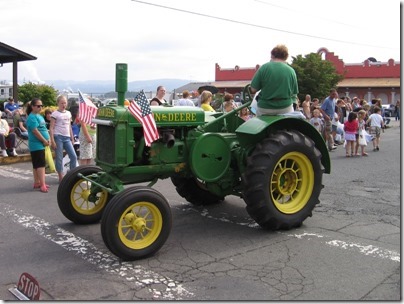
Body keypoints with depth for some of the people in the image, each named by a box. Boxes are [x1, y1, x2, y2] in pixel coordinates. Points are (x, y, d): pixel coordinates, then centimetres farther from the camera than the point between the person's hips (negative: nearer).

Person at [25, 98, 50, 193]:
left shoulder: (39, 116, 15)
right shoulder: (32, 117, -14)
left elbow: (43, 129, 19)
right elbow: (35, 131, -20)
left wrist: (47, 139, 4)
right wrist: (44, 141, -14)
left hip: (41, 144, 9)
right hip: (36, 144, -9)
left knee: (37, 164, 13)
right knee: (41, 164, -12)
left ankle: (37, 183, 20)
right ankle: (42, 185, -13)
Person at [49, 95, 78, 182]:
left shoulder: (68, 113, 14)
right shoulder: (55, 114, -2)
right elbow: (51, 128, -6)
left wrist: (72, 138, 17)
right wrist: (52, 140, -14)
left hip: (67, 137, 5)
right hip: (58, 137, -5)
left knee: (74, 156, 0)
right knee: (59, 158, 0)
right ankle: (61, 177, 8)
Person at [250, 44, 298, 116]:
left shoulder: (264, 67, -6)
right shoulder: (291, 71, -1)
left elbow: (253, 90, -5)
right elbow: (294, 93, 4)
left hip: (264, 109, -1)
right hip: (285, 108, 1)